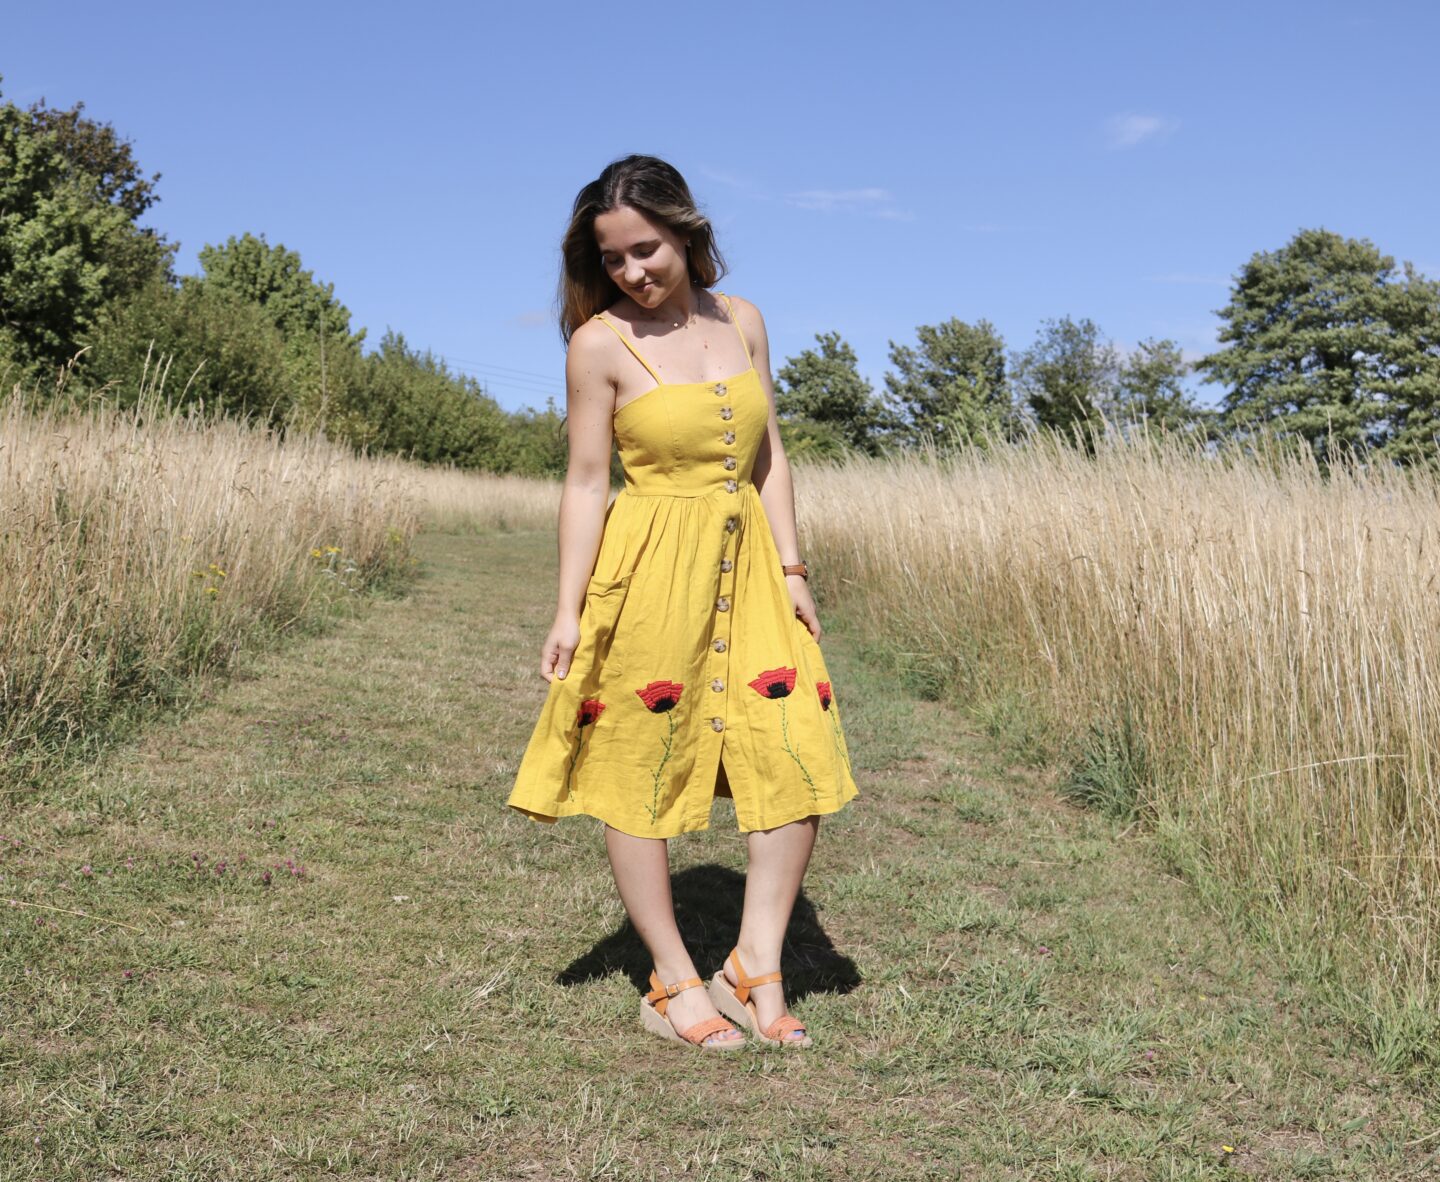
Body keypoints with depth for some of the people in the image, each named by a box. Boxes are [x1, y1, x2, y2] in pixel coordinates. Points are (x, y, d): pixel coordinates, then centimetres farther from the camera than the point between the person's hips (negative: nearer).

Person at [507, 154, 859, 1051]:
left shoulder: (743, 322, 7)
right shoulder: (601, 342, -6)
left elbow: (769, 457, 9)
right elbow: (587, 484, -6)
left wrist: (792, 570, 4)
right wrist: (570, 609, -10)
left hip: (747, 567, 5)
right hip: (650, 572, -5)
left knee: (802, 760, -1)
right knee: (640, 775, 2)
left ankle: (757, 968, 9)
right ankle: (674, 986, 15)